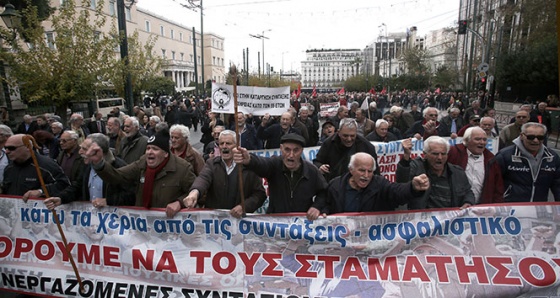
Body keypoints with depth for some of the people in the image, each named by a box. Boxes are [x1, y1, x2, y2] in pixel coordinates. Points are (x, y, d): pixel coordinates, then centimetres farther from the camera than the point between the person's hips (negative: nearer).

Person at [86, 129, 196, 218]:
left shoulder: (183, 168, -14)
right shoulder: (142, 163, 0)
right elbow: (117, 176, -7)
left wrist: (179, 202, -21)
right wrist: (99, 162, -23)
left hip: (170, 221, -4)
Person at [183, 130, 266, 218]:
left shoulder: (249, 166, 2)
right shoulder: (211, 163, 7)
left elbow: (260, 193, 2)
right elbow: (203, 178, -13)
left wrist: (244, 207, -13)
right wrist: (194, 192, -34)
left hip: (239, 217, -1)